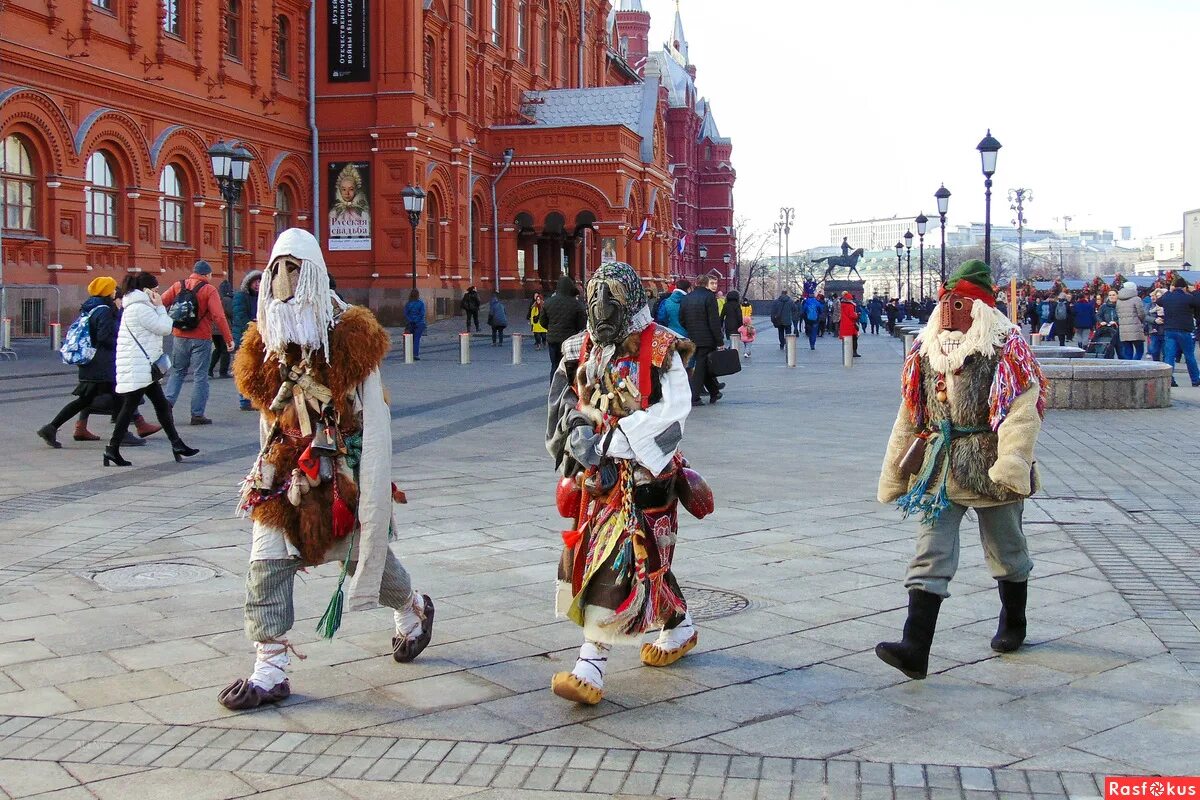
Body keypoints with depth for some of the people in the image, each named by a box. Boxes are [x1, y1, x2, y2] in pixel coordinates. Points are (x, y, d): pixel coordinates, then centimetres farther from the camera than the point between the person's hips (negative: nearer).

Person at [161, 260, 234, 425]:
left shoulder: (178, 286, 4)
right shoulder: (209, 290, -7)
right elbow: (219, 316, -14)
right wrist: (229, 338, -12)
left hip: (180, 337, 4)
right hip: (201, 339, -4)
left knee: (177, 371, 19)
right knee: (201, 376, 3)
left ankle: (168, 402, 3)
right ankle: (197, 414, 2)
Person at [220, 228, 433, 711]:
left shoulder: (349, 335, -10)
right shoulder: (267, 341, 5)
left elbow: (372, 417, -11)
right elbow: (270, 410, 9)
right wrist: (270, 464, 6)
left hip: (340, 466, -4)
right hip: (285, 466, 4)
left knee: (365, 553, 10)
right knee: (267, 562, -6)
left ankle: (413, 610, 40)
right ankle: (270, 671, 0)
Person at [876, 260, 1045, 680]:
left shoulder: (1007, 348, -8)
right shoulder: (925, 351, 8)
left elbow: (1023, 410, -18)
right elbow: (909, 417, 13)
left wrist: (1011, 463, -31)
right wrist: (894, 473, 12)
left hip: (990, 467, -4)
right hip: (938, 468, 4)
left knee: (1006, 550, 16)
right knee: (930, 556, -6)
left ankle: (1013, 624, 40)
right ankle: (915, 649, -11)